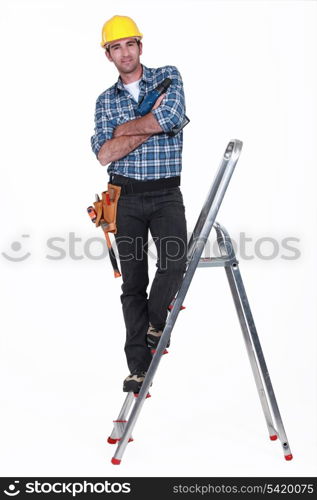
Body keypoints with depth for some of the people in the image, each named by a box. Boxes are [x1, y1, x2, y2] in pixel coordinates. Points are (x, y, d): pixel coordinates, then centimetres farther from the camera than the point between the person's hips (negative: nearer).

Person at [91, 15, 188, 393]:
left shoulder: (168, 77, 4)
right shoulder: (105, 100, 9)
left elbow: (172, 115, -18)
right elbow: (104, 154, -6)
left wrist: (124, 130, -9)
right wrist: (151, 126, -11)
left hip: (166, 194, -2)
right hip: (126, 196, 2)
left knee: (175, 261, -25)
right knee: (133, 281, 3)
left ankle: (155, 323, 4)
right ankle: (139, 368, 10)